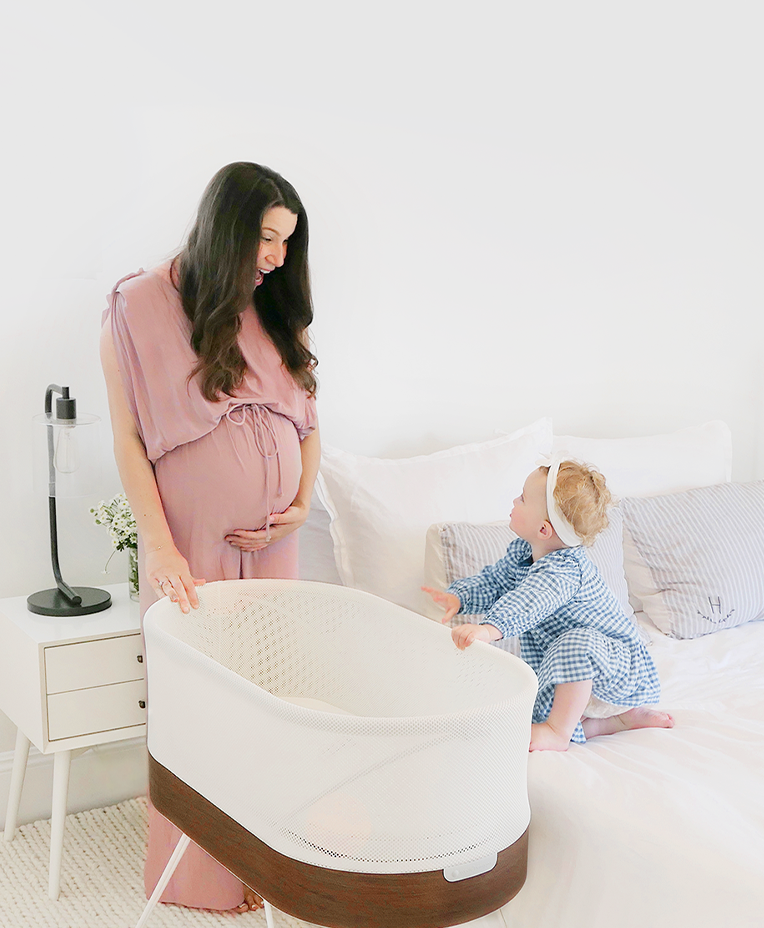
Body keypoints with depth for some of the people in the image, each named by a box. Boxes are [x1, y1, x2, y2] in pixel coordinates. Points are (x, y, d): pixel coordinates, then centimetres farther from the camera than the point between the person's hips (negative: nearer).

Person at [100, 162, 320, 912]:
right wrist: (161, 549, -17)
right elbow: (129, 441, -10)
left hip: (271, 541, 5)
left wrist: (303, 505, 0)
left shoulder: (275, 311, 8)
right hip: (193, 543, -4)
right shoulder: (138, 308, -8)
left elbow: (305, 419, 14)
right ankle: (203, 874, 18)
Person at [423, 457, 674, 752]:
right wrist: (458, 596, -11)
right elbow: (493, 581, 8)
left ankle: (559, 732, -23)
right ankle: (622, 717, 11)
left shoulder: (564, 569, -33)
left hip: (622, 670, -10)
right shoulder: (522, 552, -4)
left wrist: (489, 628, -68)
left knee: (576, 643, -39)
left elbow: (529, 603, -52)